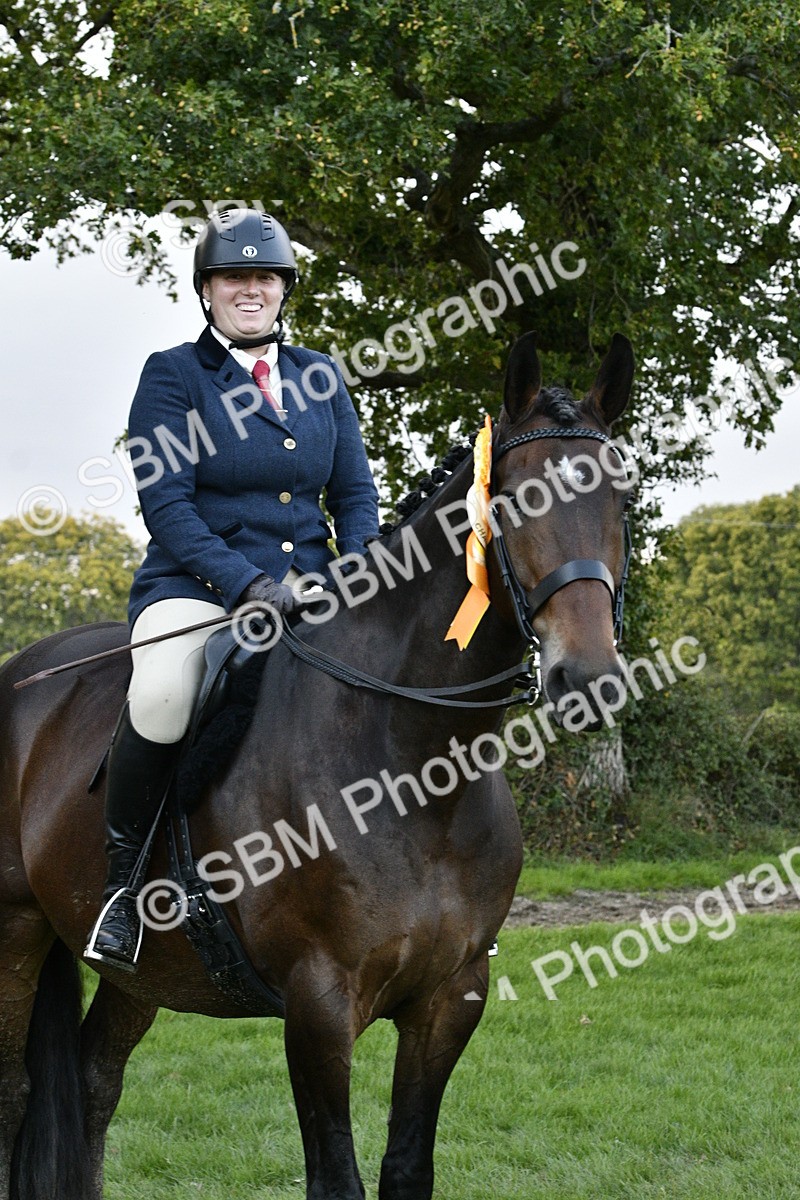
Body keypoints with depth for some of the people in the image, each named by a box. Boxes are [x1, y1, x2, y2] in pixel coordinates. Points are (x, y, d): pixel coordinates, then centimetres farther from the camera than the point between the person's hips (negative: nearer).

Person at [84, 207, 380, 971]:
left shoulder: (320, 377, 15)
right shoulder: (172, 375, 0)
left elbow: (355, 494, 13)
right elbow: (165, 502, -8)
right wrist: (246, 583, -20)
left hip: (309, 588, 5)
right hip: (196, 584, -4)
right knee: (163, 694, -36)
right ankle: (122, 874, -13)